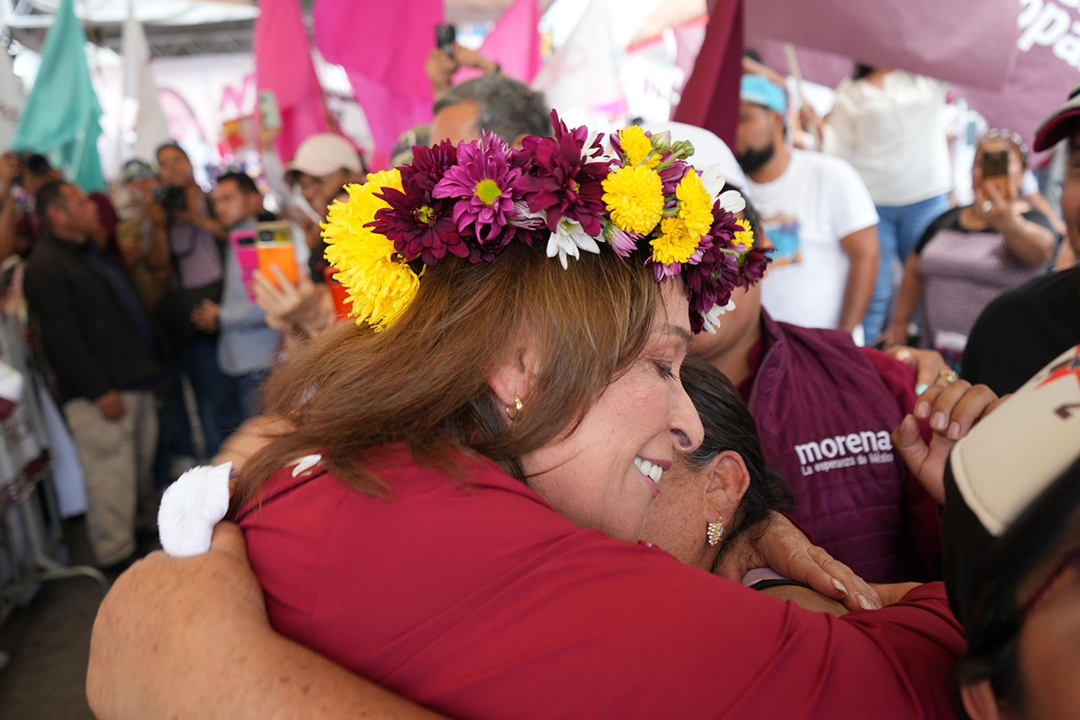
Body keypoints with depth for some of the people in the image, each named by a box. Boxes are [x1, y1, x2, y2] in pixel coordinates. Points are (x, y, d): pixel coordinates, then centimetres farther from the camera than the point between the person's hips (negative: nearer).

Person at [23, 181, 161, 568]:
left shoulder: (93, 253, 18)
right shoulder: (46, 267, -12)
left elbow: (130, 308, 24)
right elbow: (62, 338, -17)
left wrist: (149, 366, 19)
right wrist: (100, 391, -19)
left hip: (136, 382, 9)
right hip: (102, 394, -9)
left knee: (142, 467, 18)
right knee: (112, 475, -3)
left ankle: (146, 524, 34)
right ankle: (116, 558, 9)